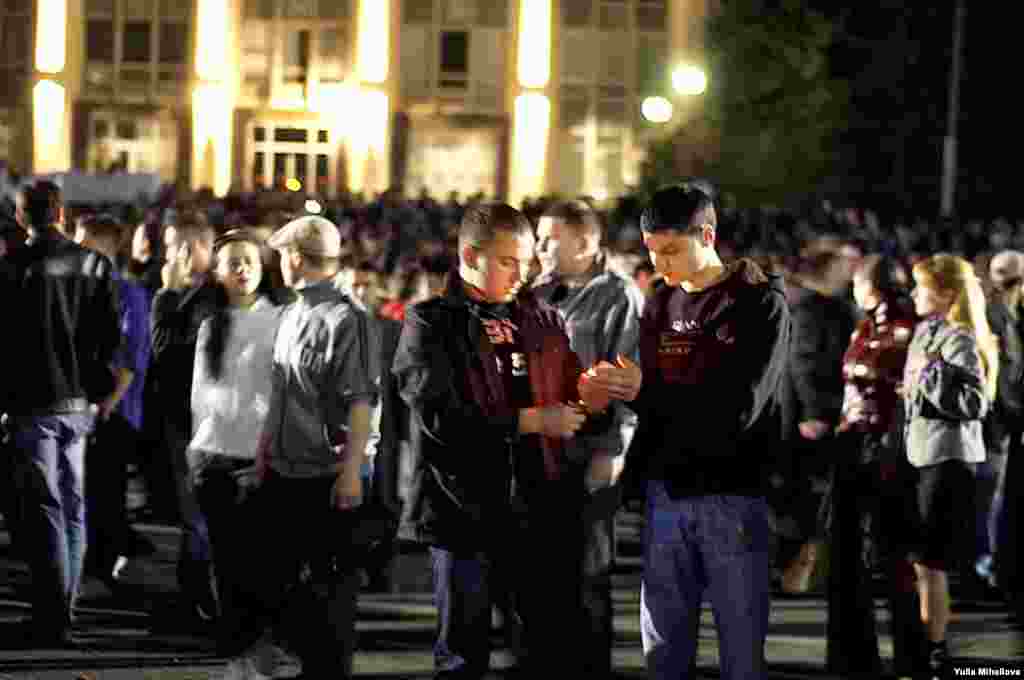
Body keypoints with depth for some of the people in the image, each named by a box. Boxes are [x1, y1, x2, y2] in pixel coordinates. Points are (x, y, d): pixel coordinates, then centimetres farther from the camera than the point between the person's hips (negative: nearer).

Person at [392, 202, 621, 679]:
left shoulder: (544, 322, 11)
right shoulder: (430, 324, -2)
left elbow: (574, 416, 13)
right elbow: (440, 416, -15)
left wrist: (593, 405, -10)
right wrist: (530, 421, -17)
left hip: (543, 513, 4)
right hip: (466, 513, -3)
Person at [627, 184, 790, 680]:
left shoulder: (761, 303, -5)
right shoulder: (660, 305, 12)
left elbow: (737, 409, -14)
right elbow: (651, 403, 13)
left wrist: (641, 393, -16)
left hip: (732, 494, -5)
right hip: (665, 493, 5)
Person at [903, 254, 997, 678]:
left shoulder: (958, 341, -13)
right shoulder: (926, 334, 14)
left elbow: (975, 404, -21)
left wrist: (931, 374, -22)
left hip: (946, 458, -9)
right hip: (924, 455, 9)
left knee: (928, 561, -8)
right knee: (924, 560, 12)